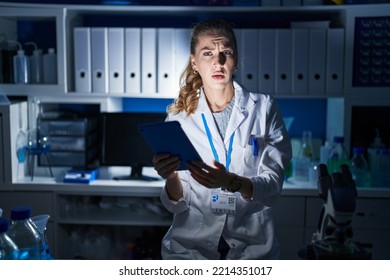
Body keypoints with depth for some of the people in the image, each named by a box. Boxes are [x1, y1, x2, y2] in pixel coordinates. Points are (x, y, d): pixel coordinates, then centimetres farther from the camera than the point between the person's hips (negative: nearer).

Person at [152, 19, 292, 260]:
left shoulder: (264, 109, -1)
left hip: (252, 245, 0)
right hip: (190, 245, 1)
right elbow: (178, 204, -1)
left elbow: (273, 186, -6)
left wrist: (231, 182, -24)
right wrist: (171, 178, -23)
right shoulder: (180, 117, 1)